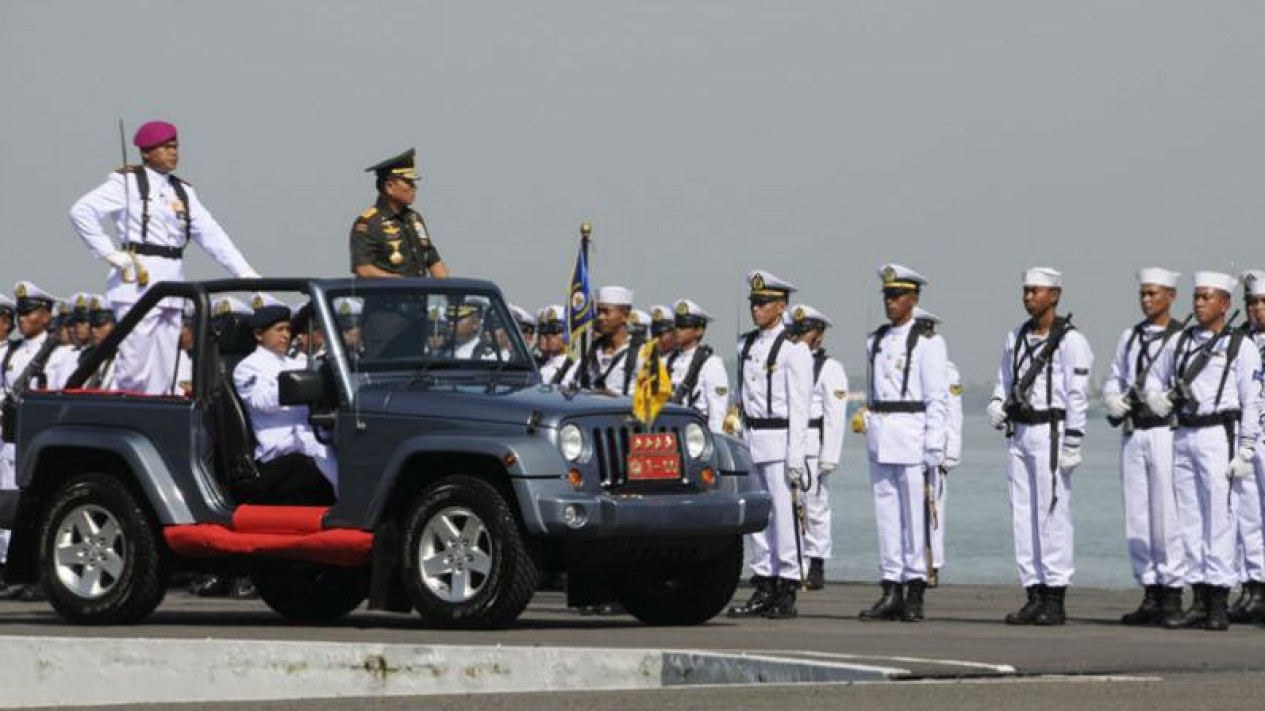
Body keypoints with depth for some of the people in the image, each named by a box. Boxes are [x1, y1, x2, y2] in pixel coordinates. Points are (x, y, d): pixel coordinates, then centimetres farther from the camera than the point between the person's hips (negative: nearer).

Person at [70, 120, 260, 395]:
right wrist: (108, 253, -11)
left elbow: (212, 235, 11)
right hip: (139, 281, -6)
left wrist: (245, 273, 1)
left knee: (162, 376, 5)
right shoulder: (128, 183, -1)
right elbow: (81, 211, -8)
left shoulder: (183, 192, 17)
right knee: (134, 371, -11)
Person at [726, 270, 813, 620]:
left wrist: (796, 456, -15)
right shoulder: (746, 345, 14)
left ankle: (787, 592, -4)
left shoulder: (794, 349, -8)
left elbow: (800, 407, -11)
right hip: (750, 439, 7)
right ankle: (764, 589, 13)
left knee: (785, 515, -7)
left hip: (780, 440, -7)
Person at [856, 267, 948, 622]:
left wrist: (934, 447, -13)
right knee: (886, 511, 5)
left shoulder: (928, 341, -4)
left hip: (912, 432, -6)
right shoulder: (876, 340, 15)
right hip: (879, 433, 6)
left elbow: (937, 399, -8)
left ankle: (915, 590, -1)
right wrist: (868, 421, 14)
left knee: (915, 513, -5)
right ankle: (891, 590, 8)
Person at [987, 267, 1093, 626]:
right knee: (1023, 514, 6)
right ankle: (1034, 595, 10)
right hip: (1019, 433, 7)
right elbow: (1005, 380, 23)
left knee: (1053, 514, -9)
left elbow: (1078, 394, -11)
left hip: (1051, 432, -7)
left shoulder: (1070, 340, -7)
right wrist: (997, 404, 0)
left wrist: (1072, 444, -15)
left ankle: (1055, 600, -7)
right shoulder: (1016, 337, 14)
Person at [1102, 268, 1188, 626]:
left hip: (1166, 431, -6)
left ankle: (1172, 595, -3)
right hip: (1133, 432, 6)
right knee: (1136, 517, 5)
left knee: (1167, 516, -7)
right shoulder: (1129, 337, 16)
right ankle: (1150, 593, 11)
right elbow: (1113, 381, 21)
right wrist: (1114, 400, 0)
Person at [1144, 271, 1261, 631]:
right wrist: (1159, 400, 0)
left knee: (1219, 518, -8)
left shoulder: (1240, 347, -1)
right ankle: (1199, 602, 10)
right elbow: (1153, 381, 24)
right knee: (1190, 520, 5)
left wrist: (1246, 452, -10)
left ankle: (1219, 605, -6)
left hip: (1218, 436, -5)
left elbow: (1252, 404, -4)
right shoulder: (1180, 342, 13)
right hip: (1184, 436, 5)